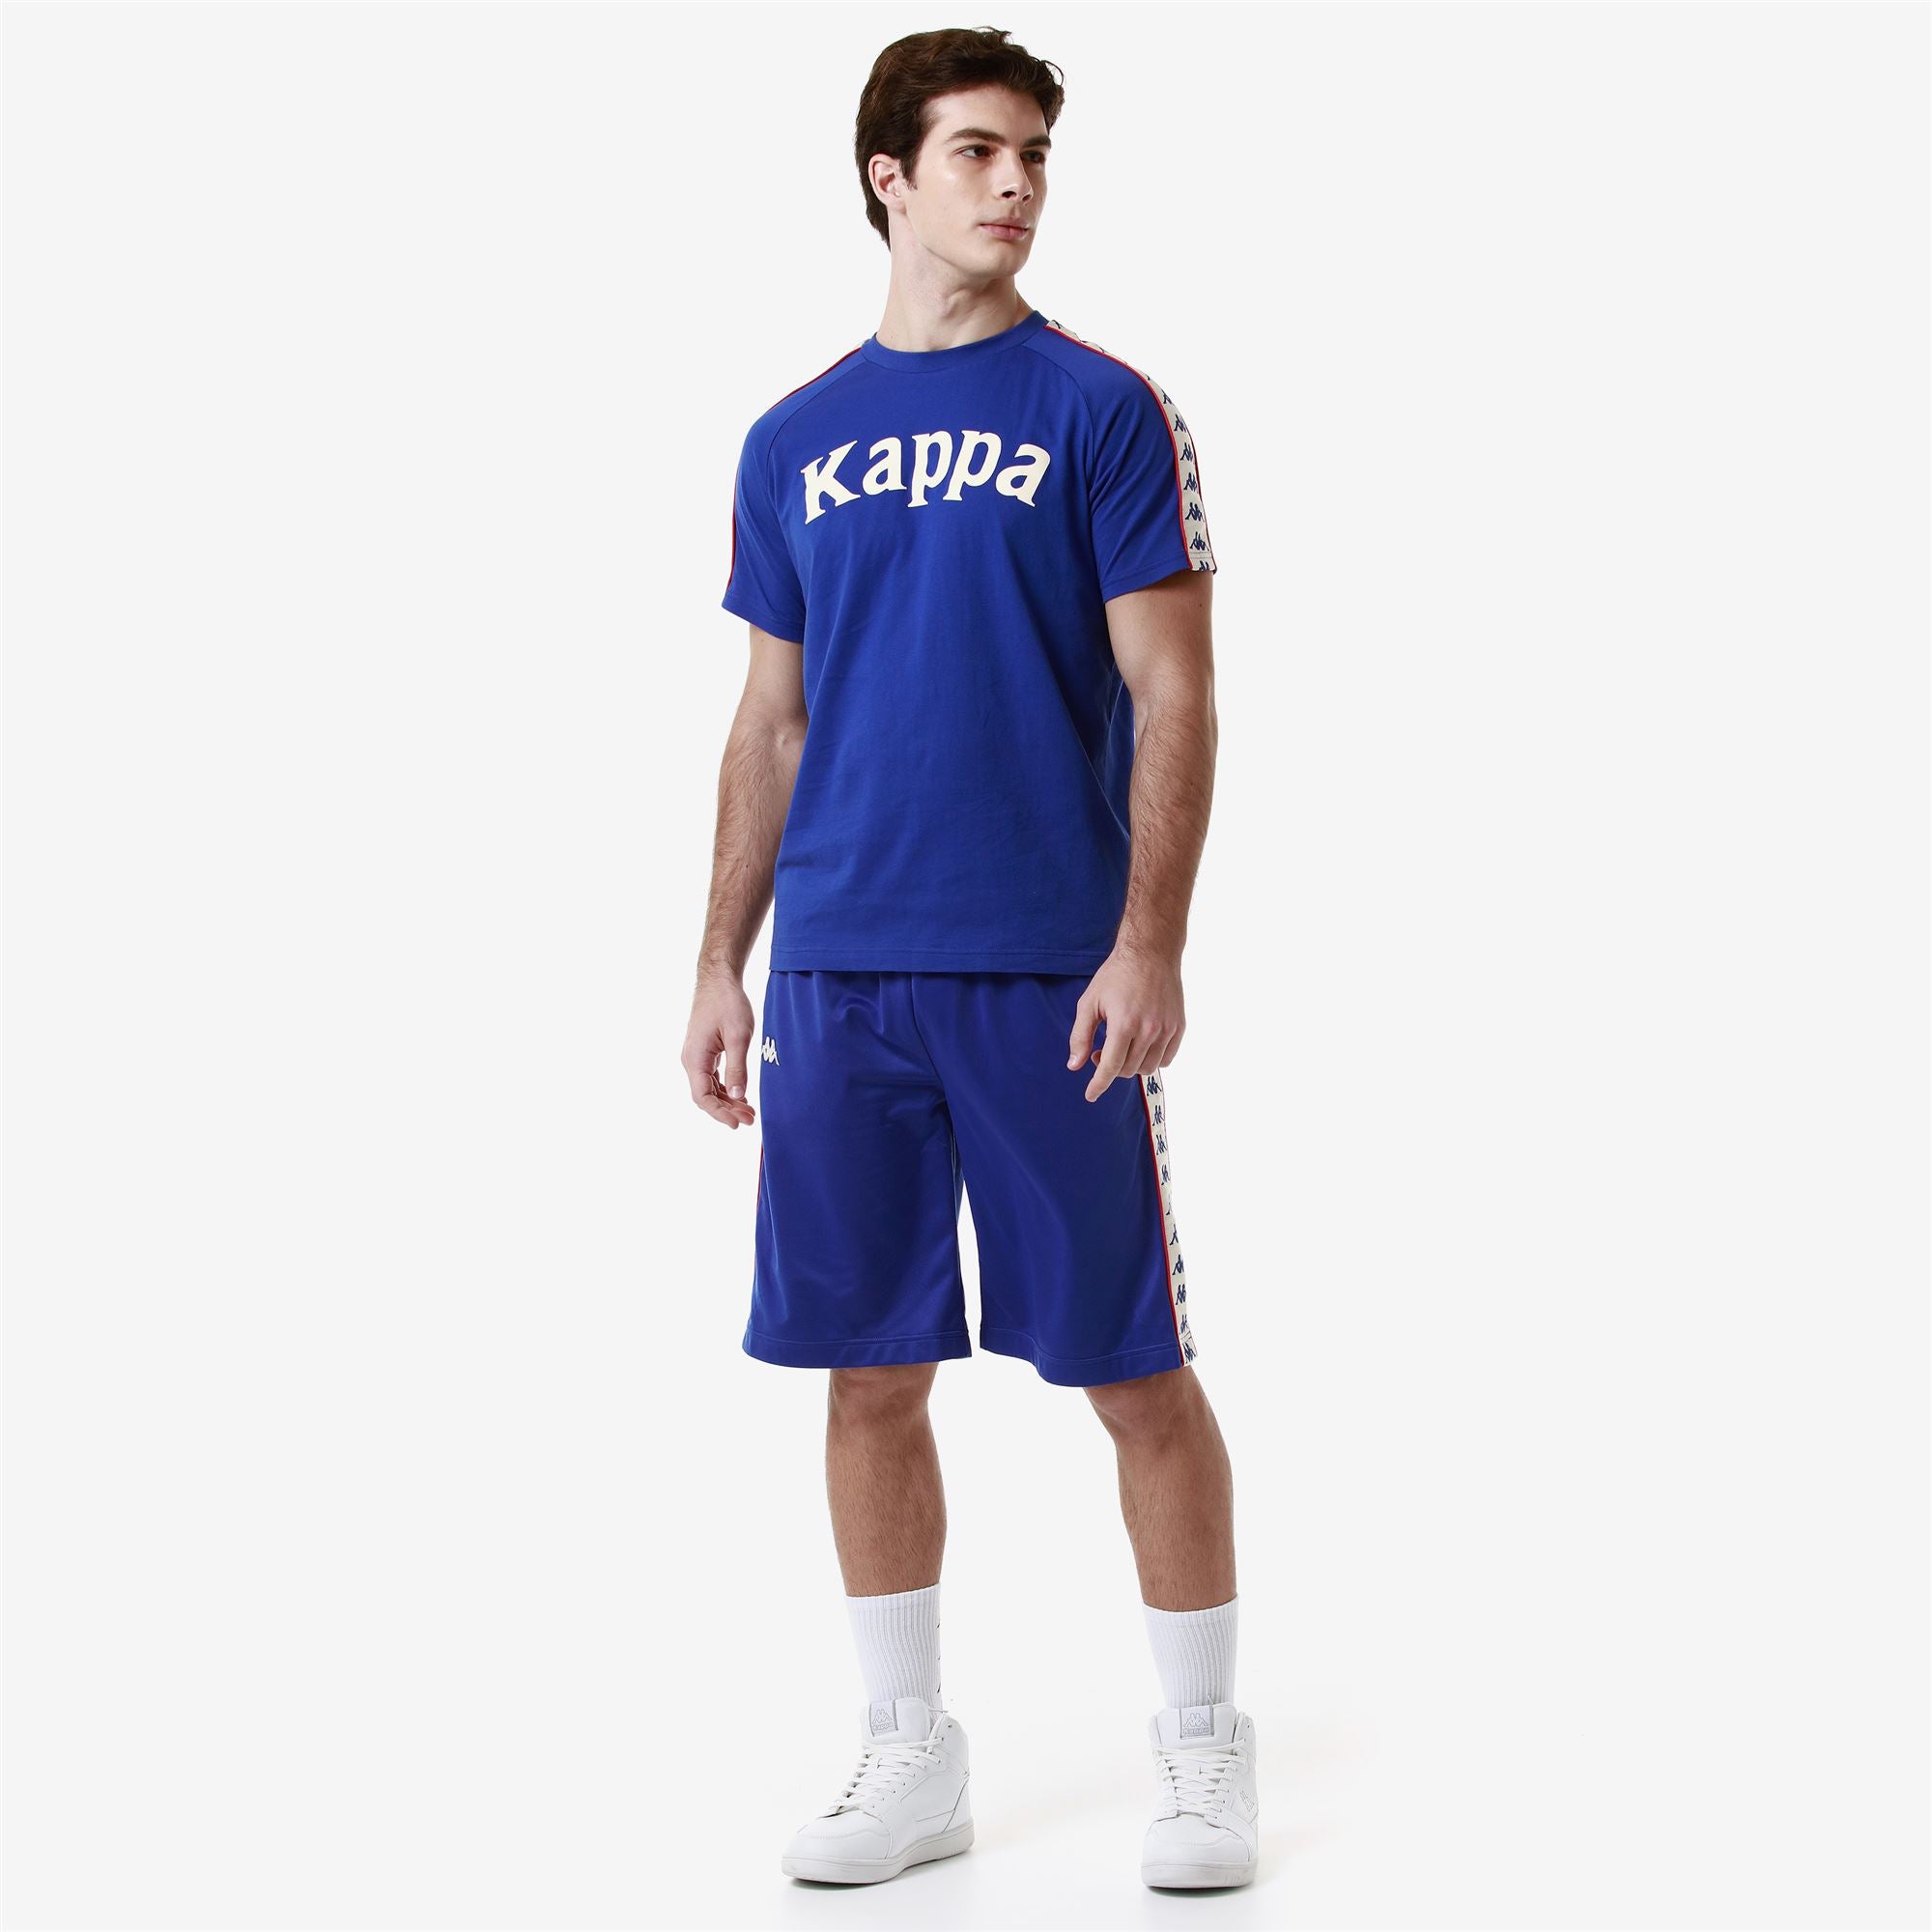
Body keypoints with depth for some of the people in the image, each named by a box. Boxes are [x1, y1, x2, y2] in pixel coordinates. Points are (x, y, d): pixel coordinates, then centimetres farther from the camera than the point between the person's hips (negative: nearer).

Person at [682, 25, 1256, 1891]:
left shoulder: (1103, 410, 0)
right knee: (870, 1372, 8)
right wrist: (720, 966, 10)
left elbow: (1173, 697, -5)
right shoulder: (795, 442, 11)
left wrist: (1149, 941, -15)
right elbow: (772, 723, 15)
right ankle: (909, 1758, 22)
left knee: (1132, 1369, 2)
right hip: (837, 976, 4)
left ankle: (1204, 1750, 17)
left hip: (1048, 976, -4)